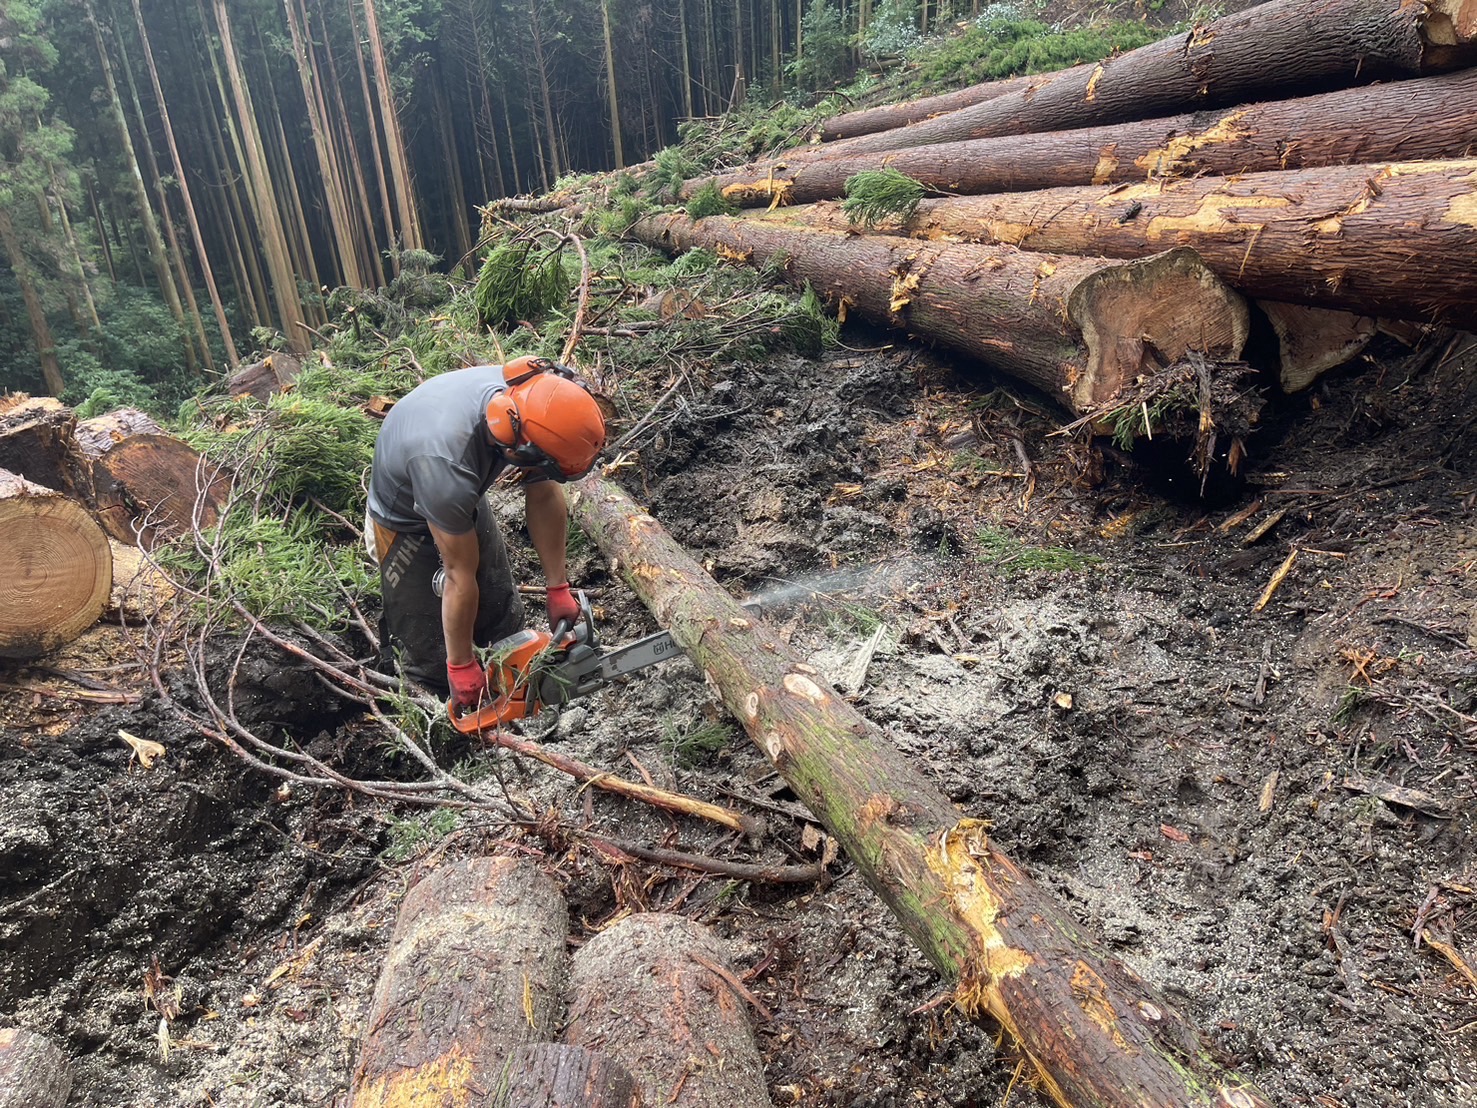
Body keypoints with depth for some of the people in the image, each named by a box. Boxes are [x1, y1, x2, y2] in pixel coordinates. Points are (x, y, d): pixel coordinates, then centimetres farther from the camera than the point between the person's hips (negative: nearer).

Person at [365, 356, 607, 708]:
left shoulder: (526, 395, -28)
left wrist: (558, 588, -8)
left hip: (465, 501, 6)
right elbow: (460, 575, -31)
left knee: (505, 620, 11)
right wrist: (461, 665, -16)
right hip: (406, 525, -5)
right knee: (434, 656, 1)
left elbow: (544, 497, -12)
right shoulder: (446, 462, -44)